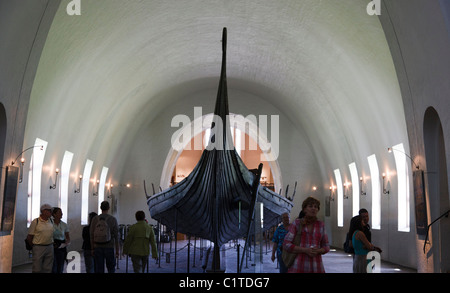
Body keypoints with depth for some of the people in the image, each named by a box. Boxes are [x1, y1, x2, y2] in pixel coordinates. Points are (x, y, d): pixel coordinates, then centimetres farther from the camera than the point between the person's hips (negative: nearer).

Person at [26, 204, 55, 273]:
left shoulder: (51, 221, 7)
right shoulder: (35, 222, -6)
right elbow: (29, 237, -2)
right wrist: (34, 246, 5)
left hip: (50, 247, 4)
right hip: (38, 247, -4)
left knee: (48, 269, 7)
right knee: (37, 269, -1)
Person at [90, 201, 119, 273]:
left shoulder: (95, 219, -1)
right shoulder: (113, 220, -5)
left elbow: (92, 235, 3)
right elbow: (116, 236, -4)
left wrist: (92, 249, 11)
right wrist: (117, 250, 2)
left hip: (98, 248, 1)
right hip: (109, 248, -1)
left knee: (99, 269, 6)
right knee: (111, 268, 12)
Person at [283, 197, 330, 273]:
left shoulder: (321, 225, 8)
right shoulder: (296, 223, 0)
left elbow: (326, 247, 13)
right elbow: (286, 245, -5)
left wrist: (317, 251, -11)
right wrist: (306, 250, -18)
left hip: (316, 269, 3)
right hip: (298, 267, -2)